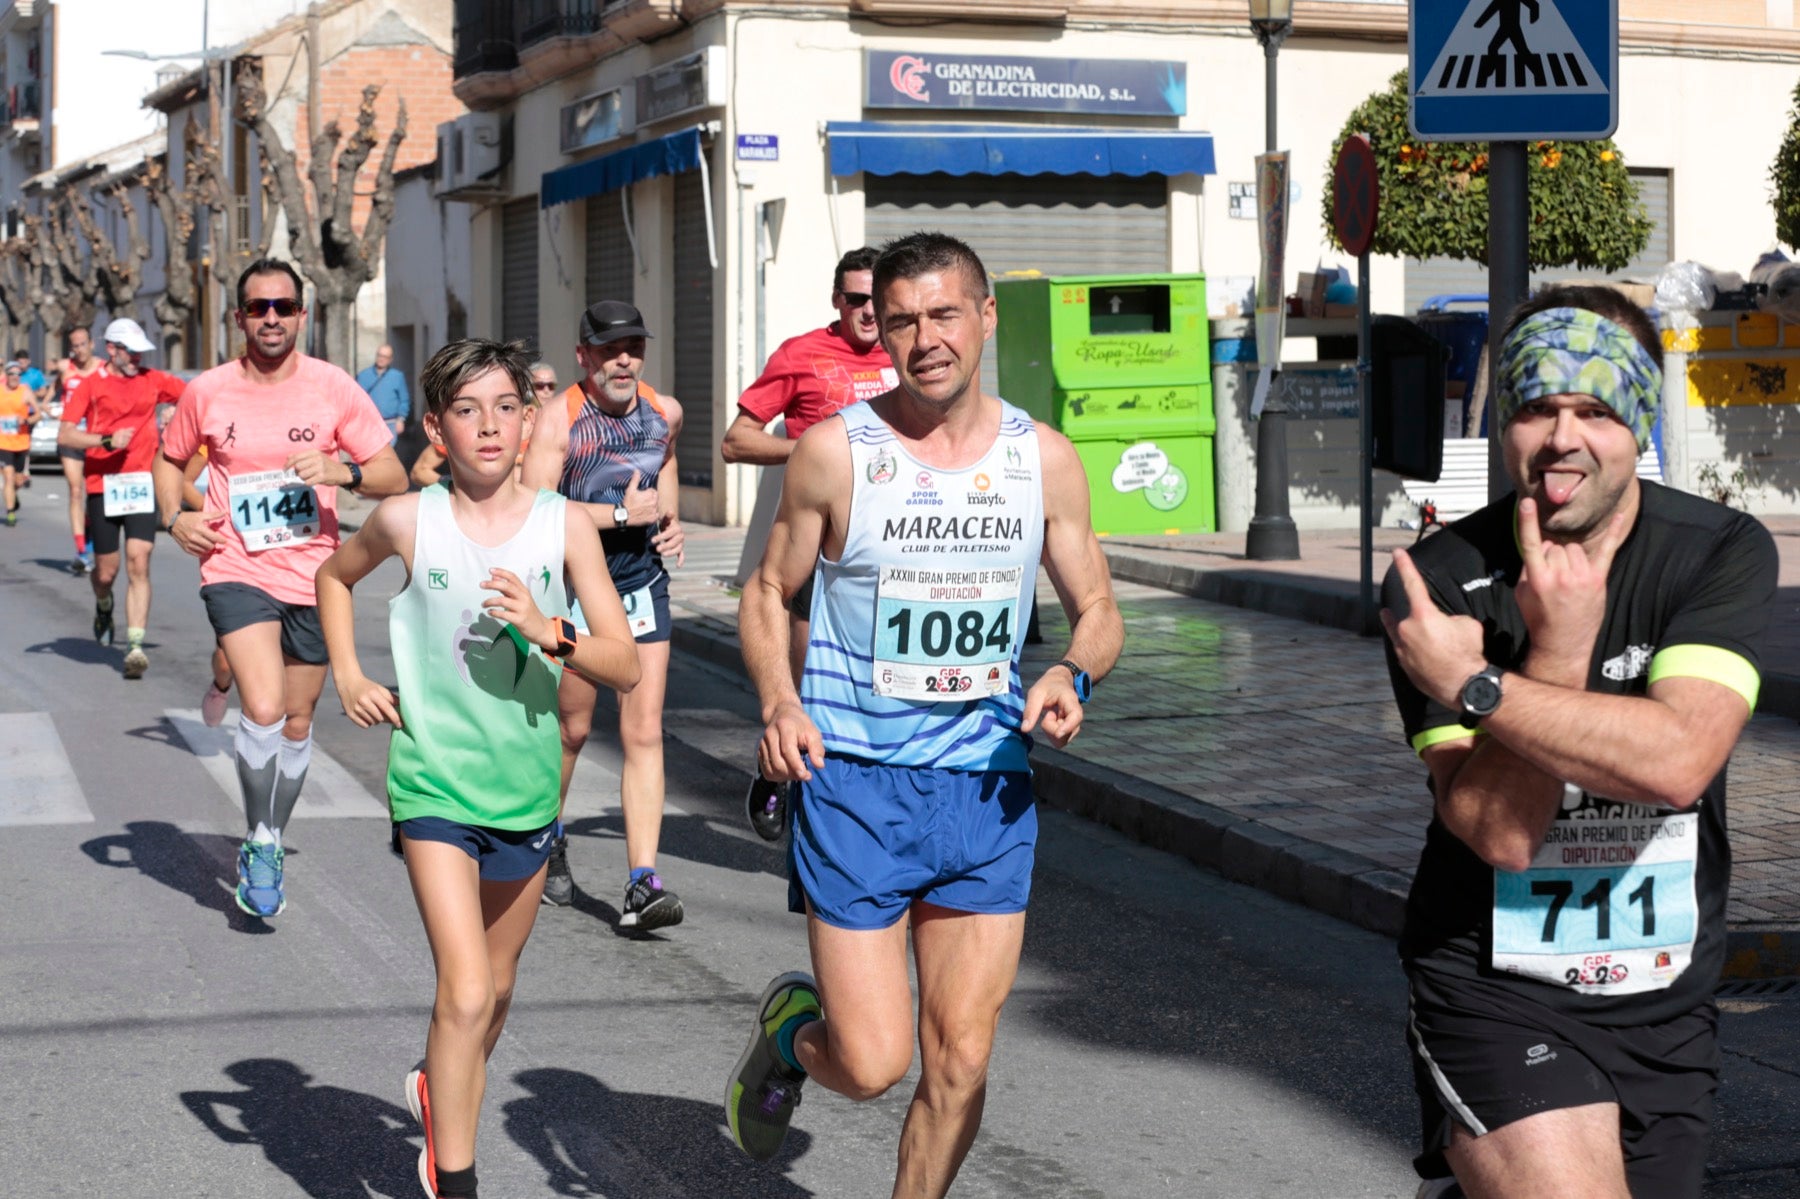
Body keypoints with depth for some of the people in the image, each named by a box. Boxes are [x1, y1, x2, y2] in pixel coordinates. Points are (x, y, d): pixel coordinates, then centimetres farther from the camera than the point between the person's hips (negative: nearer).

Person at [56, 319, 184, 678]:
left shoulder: (152, 381, 10)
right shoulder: (92, 385, 1)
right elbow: (64, 435, -5)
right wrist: (106, 441, -16)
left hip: (142, 483, 1)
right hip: (102, 485, -1)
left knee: (139, 565, -12)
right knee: (106, 571, 4)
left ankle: (135, 645, -14)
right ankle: (103, 608, 41)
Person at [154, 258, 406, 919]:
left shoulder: (334, 388, -3)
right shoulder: (207, 392, -1)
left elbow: (395, 477, -1)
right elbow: (169, 460, 17)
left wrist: (344, 470, -21)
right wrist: (175, 518, -2)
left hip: (313, 575, 2)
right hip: (236, 572, -2)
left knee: (296, 722, 12)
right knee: (264, 709, -21)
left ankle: (269, 845, 34)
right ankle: (259, 843, -1)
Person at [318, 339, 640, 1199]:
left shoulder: (564, 524, -5)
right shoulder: (409, 520, -7)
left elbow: (625, 668, -5)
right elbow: (334, 576, 16)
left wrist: (549, 632, -22)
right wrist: (347, 676, 5)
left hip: (527, 788, 3)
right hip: (434, 783, -3)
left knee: (498, 983, 20)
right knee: (465, 991, -17)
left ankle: (442, 1092, 50)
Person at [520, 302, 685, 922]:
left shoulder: (665, 412, 2)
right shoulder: (558, 418, -14)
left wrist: (670, 516, 9)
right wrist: (621, 513, -24)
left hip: (643, 584, 3)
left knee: (645, 733, -7)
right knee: (571, 728, 11)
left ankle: (643, 883, -11)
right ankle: (549, 841, 39)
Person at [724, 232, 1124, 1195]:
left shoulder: (1044, 458, 4)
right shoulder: (835, 451, -4)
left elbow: (1097, 612, 13)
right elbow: (767, 594, 7)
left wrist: (1071, 675, -10)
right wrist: (779, 701, -12)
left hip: (988, 790, 3)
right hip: (855, 783, -3)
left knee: (960, 1060, 3)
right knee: (872, 1063, -5)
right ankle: (789, 1028, 30)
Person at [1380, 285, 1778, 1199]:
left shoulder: (1723, 554, -8)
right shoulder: (1438, 583, -11)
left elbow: (1678, 761, -24)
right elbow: (1498, 831, -17)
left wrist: (1471, 682, -24)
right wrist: (1558, 648, -26)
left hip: (1667, 1005, 3)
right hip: (1496, 999, -3)